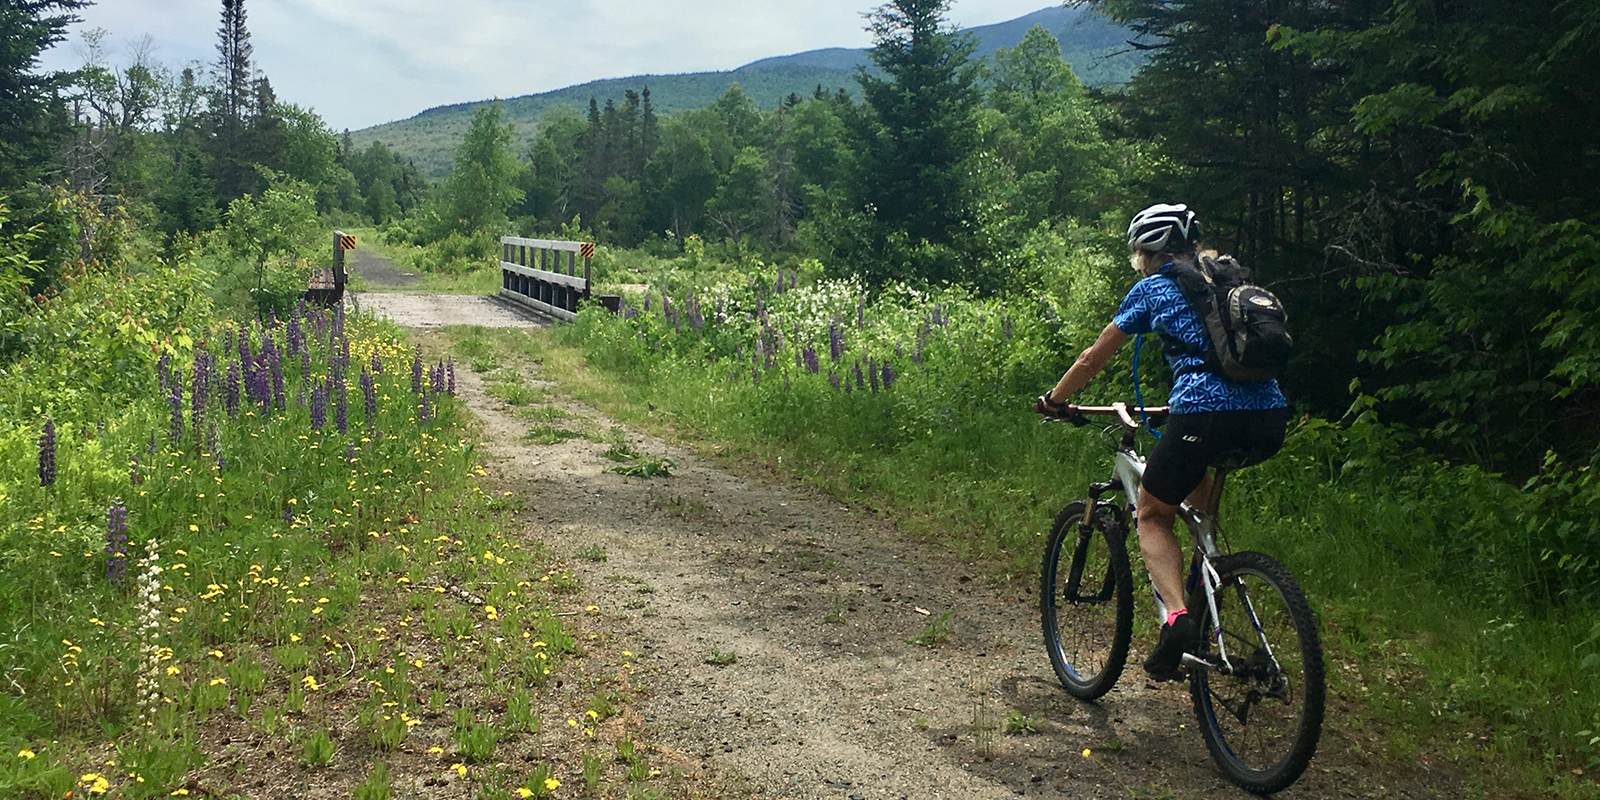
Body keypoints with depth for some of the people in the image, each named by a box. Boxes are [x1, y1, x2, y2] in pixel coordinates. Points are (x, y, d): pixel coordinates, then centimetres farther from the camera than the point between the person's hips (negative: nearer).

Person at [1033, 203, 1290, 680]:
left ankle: (1177, 617, -9)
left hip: (1206, 416, -6)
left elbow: (1093, 360, 17)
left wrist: (1053, 401, 32)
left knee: (1152, 515, 14)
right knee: (1200, 466, 37)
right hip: (1271, 422, 6)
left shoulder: (1153, 289, 12)